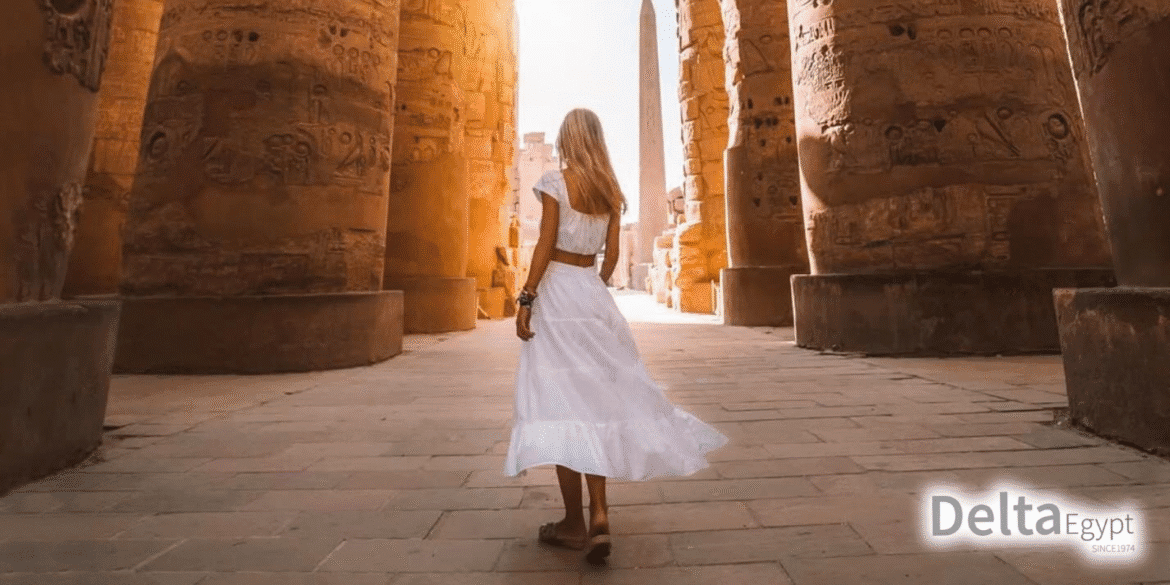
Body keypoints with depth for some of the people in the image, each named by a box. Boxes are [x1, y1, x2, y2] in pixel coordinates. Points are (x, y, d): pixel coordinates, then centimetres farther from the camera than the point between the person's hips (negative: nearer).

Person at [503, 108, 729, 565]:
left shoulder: (555, 181, -5)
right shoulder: (611, 190, 11)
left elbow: (545, 245, -12)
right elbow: (612, 254, 11)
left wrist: (526, 298, -10)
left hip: (557, 290, -5)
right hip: (593, 291, 6)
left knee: (559, 400, -1)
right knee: (594, 397, 10)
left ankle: (575, 523, 6)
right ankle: (598, 517, 4)